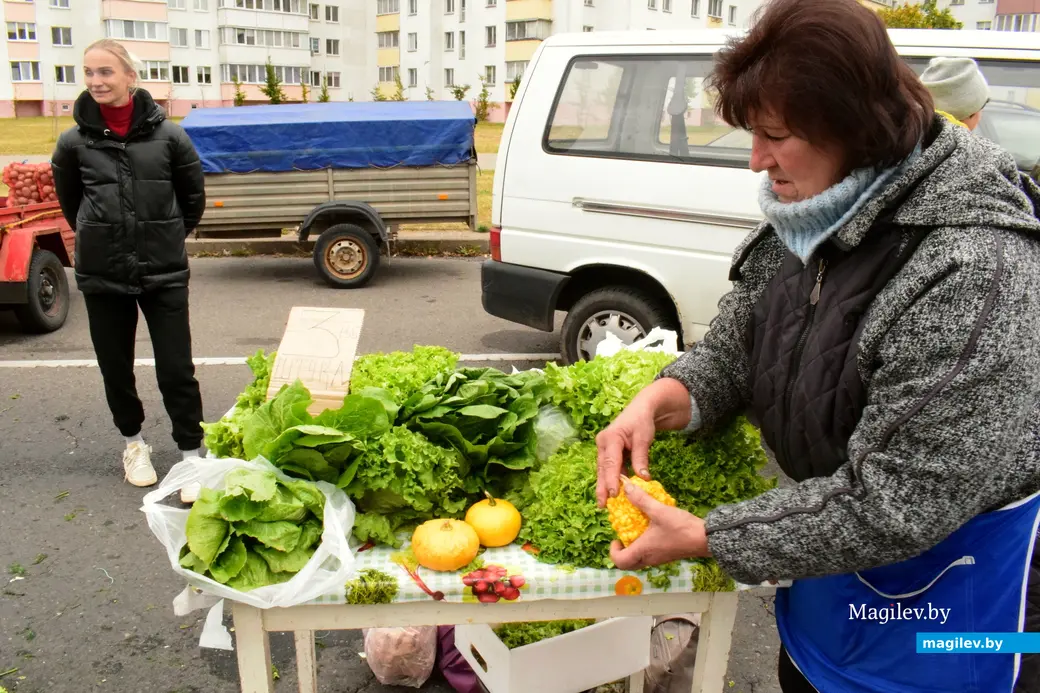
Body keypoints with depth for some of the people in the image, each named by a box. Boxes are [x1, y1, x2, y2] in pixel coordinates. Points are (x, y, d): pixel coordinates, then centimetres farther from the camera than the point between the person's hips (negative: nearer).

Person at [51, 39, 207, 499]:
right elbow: (69, 201, 15)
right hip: (102, 274, 2)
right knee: (115, 367, 14)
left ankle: (191, 453, 12)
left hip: (164, 272, -2)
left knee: (176, 369, -1)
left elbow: (193, 197, 7)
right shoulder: (74, 142, -2)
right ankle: (133, 440, 36)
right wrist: (98, 238, 13)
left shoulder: (167, 134, -6)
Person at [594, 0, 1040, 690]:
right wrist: (656, 402, -18)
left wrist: (703, 538, -24)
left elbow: (894, 508, -29)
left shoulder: (969, 270, -31)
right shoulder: (807, 218, -7)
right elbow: (731, 349, 3)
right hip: (837, 533, 7)